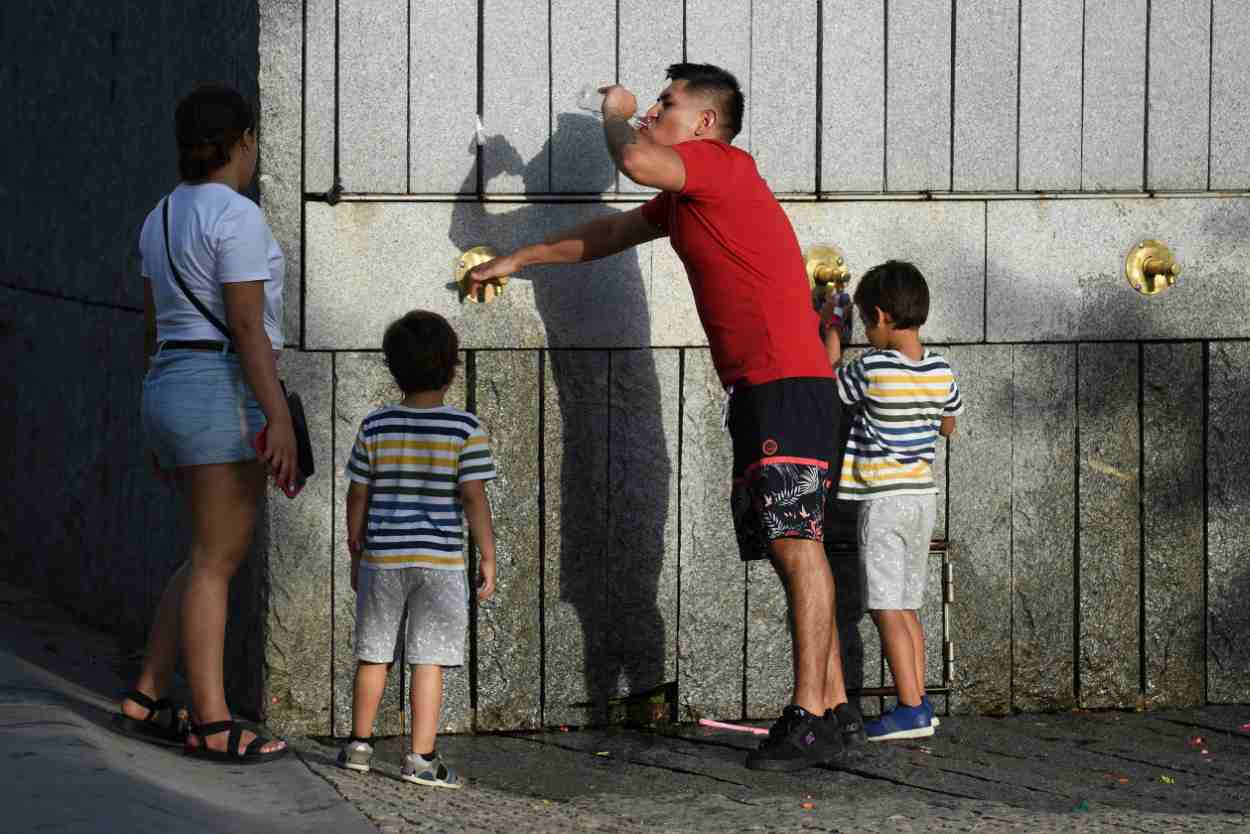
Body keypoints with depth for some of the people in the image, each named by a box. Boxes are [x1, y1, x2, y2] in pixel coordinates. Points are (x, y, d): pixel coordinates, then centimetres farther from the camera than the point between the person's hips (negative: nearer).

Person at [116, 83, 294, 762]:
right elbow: (247, 326, -18)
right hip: (225, 397, -9)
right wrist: (280, 419, -20)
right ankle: (211, 725, -4)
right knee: (216, 561, -6)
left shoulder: (163, 219, 14)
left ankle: (145, 701, 14)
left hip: (172, 395, 9)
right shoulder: (237, 218, -13)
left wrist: (163, 426, 23)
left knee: (220, 552, 15)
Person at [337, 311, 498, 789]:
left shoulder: (375, 427, 0)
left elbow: (357, 497, 4)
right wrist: (487, 557, 0)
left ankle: (359, 744, 25)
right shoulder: (464, 430, -8)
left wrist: (356, 555, 15)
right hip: (439, 560, -3)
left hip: (382, 558, 3)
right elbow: (474, 498, -8)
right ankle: (421, 758, -2)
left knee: (374, 654, 15)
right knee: (429, 659, 0)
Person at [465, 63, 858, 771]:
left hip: (789, 385, -10)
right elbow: (608, 235, 38)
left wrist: (616, 113, -1)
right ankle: (836, 708, 7)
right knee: (790, 547, 7)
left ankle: (811, 719, -20)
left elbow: (634, 160, -24)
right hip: (756, 388, 10)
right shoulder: (683, 199, 24)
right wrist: (518, 260, 45)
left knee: (796, 541, -14)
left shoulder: (725, 164, -6)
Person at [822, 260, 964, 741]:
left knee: (887, 610, -4)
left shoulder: (872, 370, -16)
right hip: (923, 496, 7)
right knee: (907, 608, 13)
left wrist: (830, 333, 13)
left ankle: (911, 709, -9)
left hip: (882, 499, -7)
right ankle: (918, 705, 11)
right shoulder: (941, 373, 2)